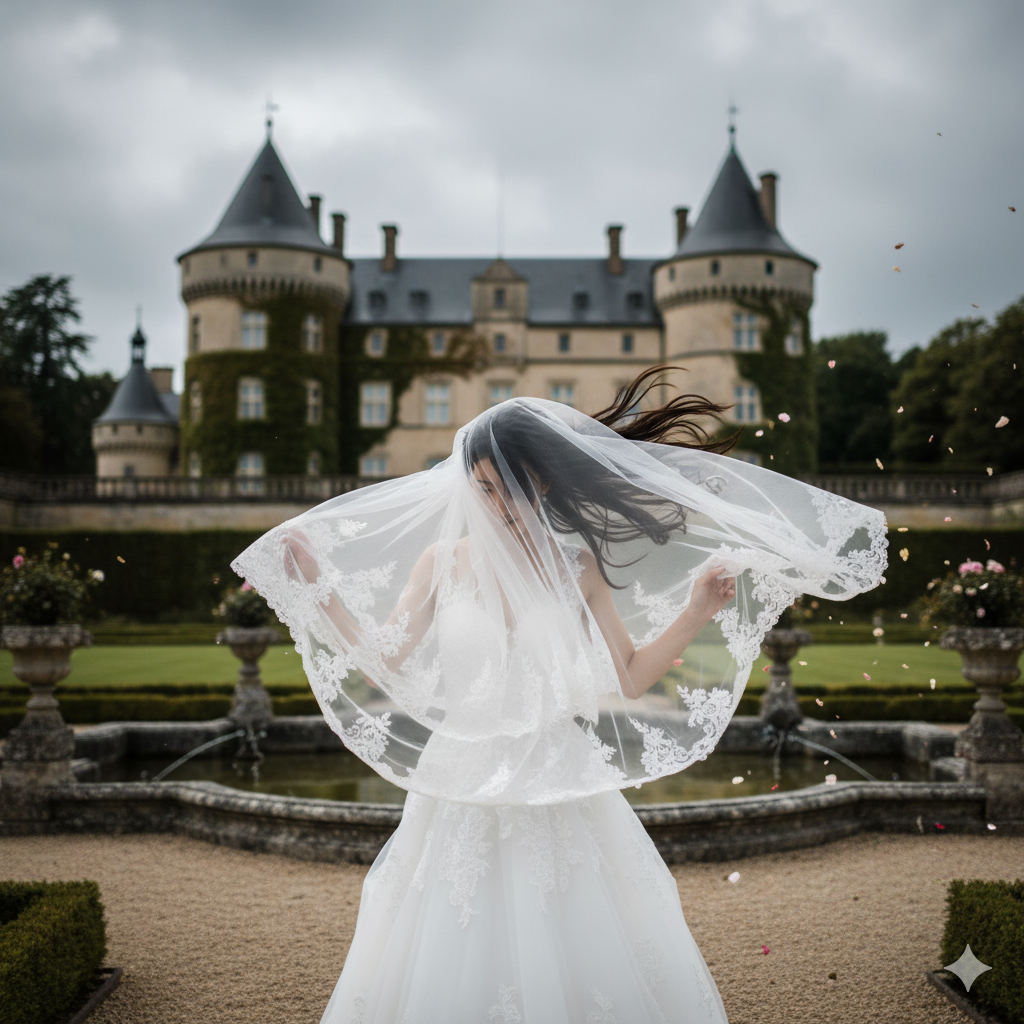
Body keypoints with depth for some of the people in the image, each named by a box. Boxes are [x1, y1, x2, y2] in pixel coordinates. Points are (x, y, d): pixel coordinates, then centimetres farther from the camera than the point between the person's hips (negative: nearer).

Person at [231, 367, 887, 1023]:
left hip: (560, 793, 0)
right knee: (454, 966, 4)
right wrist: (314, 584, -2)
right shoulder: (442, 561, 3)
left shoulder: (576, 567, 2)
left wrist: (698, 610, -6)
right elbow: (381, 662, 3)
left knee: (577, 961, 3)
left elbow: (630, 677, 3)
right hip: (463, 793, 0)